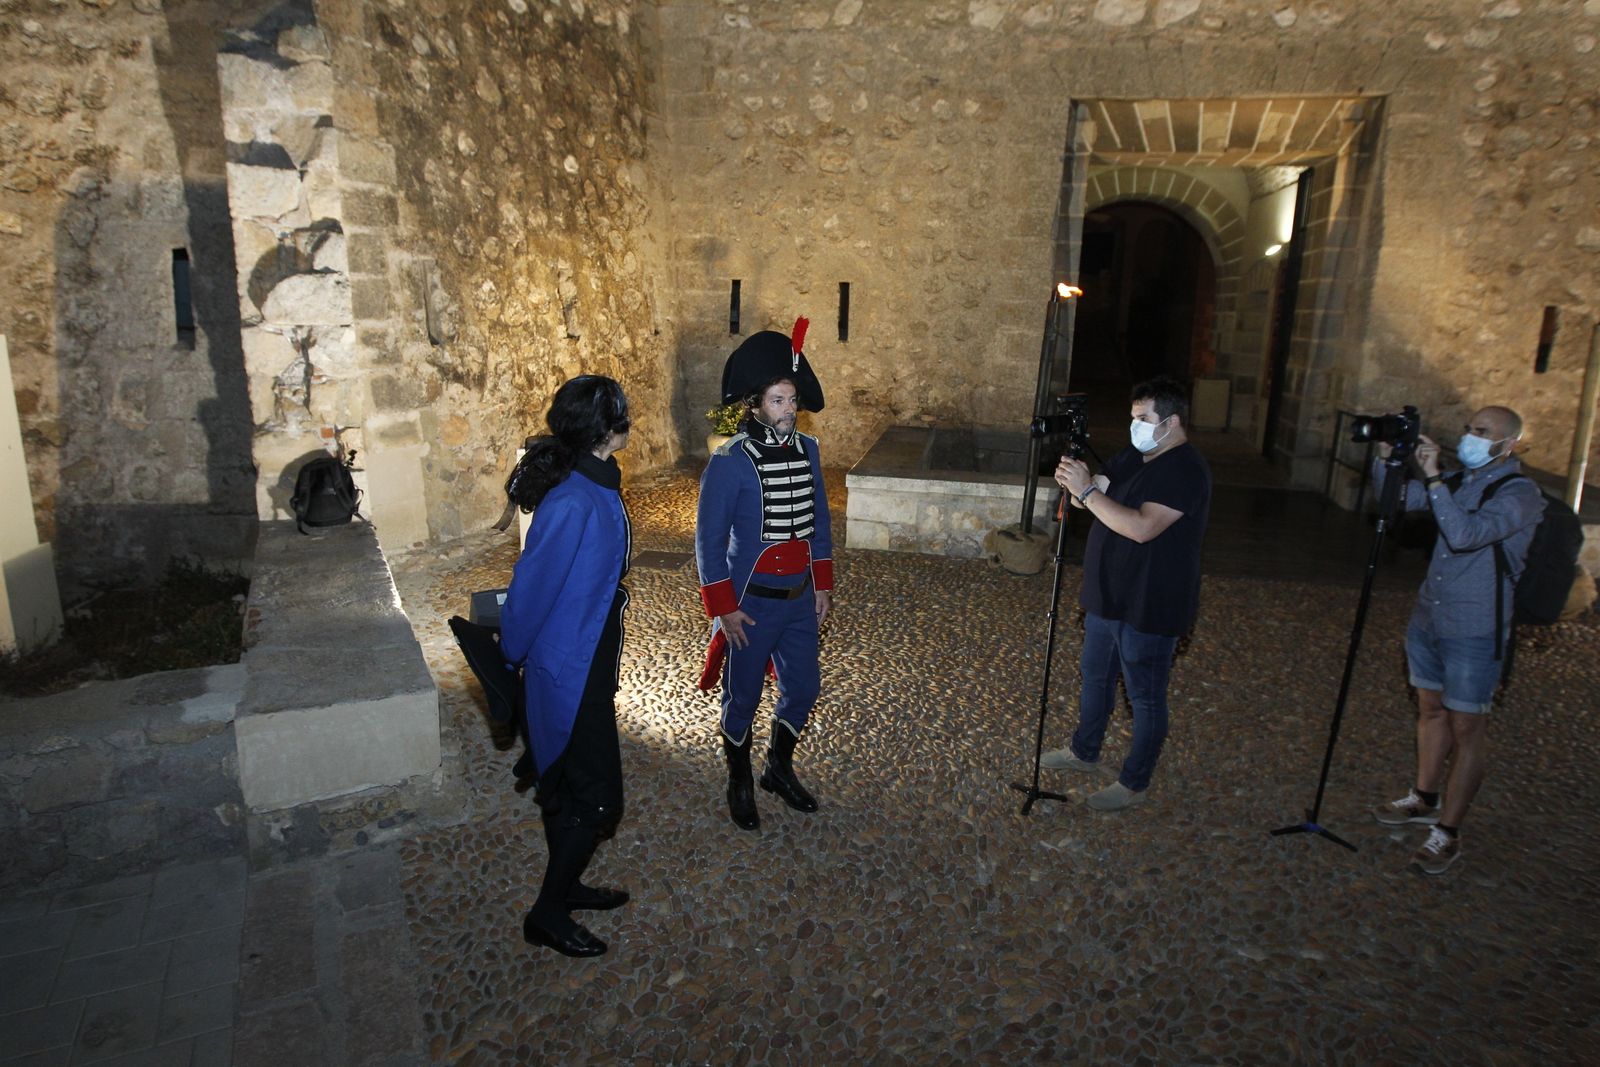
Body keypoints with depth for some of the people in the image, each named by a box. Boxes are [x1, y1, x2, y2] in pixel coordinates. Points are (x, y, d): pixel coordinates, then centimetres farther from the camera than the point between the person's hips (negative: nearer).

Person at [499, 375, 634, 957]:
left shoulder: (596, 487, 1)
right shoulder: (572, 504, -29)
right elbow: (531, 588, -20)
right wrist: (511, 657, -3)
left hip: (586, 664, 9)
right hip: (569, 673, -9)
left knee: (567, 785, 23)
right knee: (595, 799, 4)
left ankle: (565, 885, 41)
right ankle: (547, 914, 23)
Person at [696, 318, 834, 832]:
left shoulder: (807, 450, 1)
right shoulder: (729, 462, -16)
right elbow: (709, 541, -12)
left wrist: (823, 587, 10)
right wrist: (724, 610, -14)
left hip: (800, 600, 6)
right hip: (752, 604, -5)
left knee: (803, 689, 17)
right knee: (743, 700, 11)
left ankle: (780, 770, 42)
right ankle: (739, 785, 34)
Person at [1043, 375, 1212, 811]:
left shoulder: (1185, 471, -22)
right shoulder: (1132, 457, 7)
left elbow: (1143, 527, -33)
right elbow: (1097, 499, 9)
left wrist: (1086, 490, -32)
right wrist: (1073, 482, -14)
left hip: (1149, 608, -9)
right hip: (1109, 596, 9)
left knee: (1146, 696, 7)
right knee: (1095, 677, 23)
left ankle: (1134, 783, 21)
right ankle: (1084, 751, 42)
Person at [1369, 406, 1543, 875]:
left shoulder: (1520, 494, -15)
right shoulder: (1461, 482, 7)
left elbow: (1466, 534, -30)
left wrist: (1433, 477, -29)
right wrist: (1389, 457, -8)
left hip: (1474, 631, -7)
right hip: (1429, 619, 7)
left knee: (1466, 729, 0)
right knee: (1431, 709, 18)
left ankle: (1448, 832, 8)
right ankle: (1424, 800, 34)